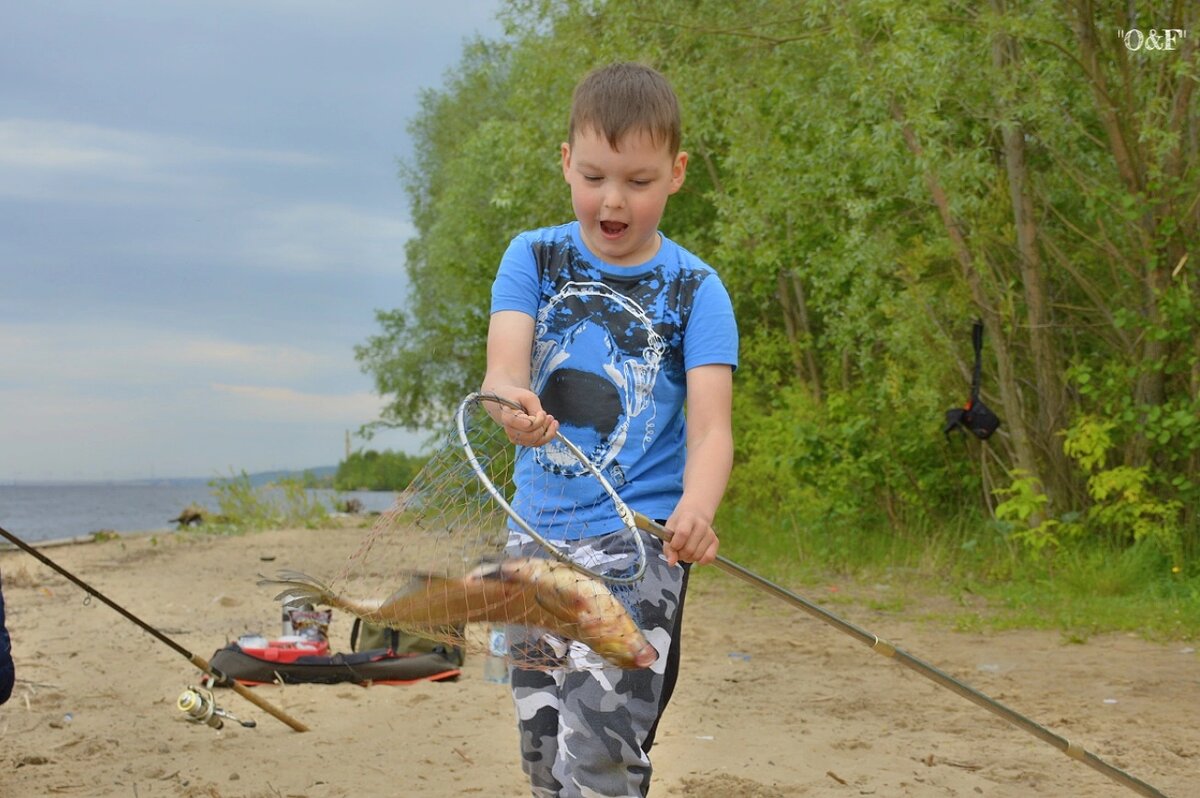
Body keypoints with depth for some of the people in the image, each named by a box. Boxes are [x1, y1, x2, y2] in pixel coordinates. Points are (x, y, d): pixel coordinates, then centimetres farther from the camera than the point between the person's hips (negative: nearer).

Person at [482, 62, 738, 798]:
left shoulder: (695, 289, -4)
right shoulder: (534, 259, 2)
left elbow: (711, 425, -15)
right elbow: (504, 367, -14)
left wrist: (696, 510, -38)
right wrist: (511, 404, -40)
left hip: (641, 540, -4)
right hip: (536, 538, 4)